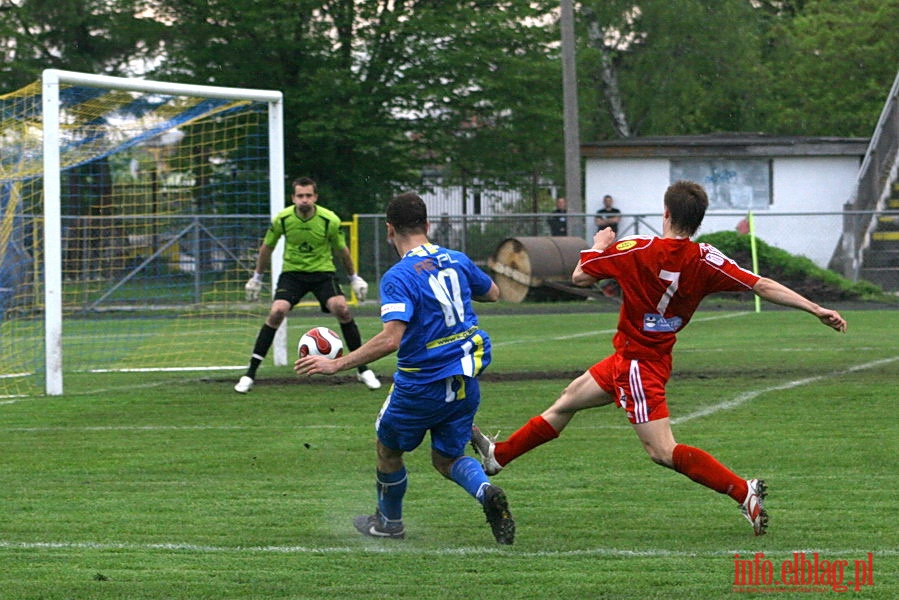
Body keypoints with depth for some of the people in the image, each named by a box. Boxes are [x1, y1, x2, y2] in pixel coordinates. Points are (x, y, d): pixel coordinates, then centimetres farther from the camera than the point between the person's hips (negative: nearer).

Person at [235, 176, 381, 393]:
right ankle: (250, 373, -13)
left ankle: (363, 369, -6)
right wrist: (257, 277, 14)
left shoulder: (330, 220, -14)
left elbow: (342, 250, 4)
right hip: (292, 272, 0)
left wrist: (354, 278, 13)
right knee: (276, 312, -21)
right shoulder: (282, 219, -13)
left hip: (323, 271, 0)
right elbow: (267, 247, 6)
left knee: (342, 309, -22)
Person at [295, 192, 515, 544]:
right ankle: (486, 491, -13)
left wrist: (336, 364, -25)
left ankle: (389, 522, 38)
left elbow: (391, 339, -29)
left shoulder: (398, 277, -19)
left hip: (422, 385, -6)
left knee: (388, 449, 20)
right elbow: (492, 293, 21)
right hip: (465, 381, 6)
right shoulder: (456, 260, 3)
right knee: (446, 459, 17)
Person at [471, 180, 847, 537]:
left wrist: (599, 245, 11)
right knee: (568, 400, 21)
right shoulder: (704, 261, -9)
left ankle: (743, 491, -22)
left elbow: (580, 277, -9)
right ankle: (499, 455, 35)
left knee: (663, 452, -12)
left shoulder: (637, 251, -21)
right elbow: (763, 286, -15)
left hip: (637, 363, -8)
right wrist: (817, 309, -12)